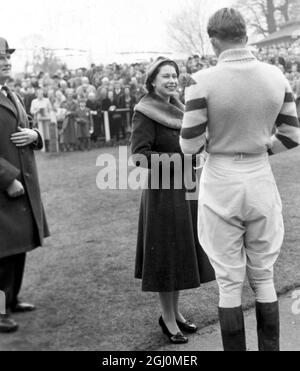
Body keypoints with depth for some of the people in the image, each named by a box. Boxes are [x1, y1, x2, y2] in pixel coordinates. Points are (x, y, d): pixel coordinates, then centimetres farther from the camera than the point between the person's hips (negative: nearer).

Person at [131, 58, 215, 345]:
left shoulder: (176, 109, 10)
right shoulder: (145, 114, -12)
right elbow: (139, 156, -19)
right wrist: (179, 158, -23)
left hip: (184, 191, 8)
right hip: (162, 193, -8)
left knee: (181, 254, 14)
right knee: (165, 256, 1)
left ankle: (174, 312, 28)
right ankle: (168, 319, 14)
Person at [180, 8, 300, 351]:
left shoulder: (202, 82, -15)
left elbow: (190, 145, -11)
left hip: (221, 184, -3)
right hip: (261, 181, 3)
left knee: (229, 281, 8)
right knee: (263, 276, 17)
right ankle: (269, 347, 26)